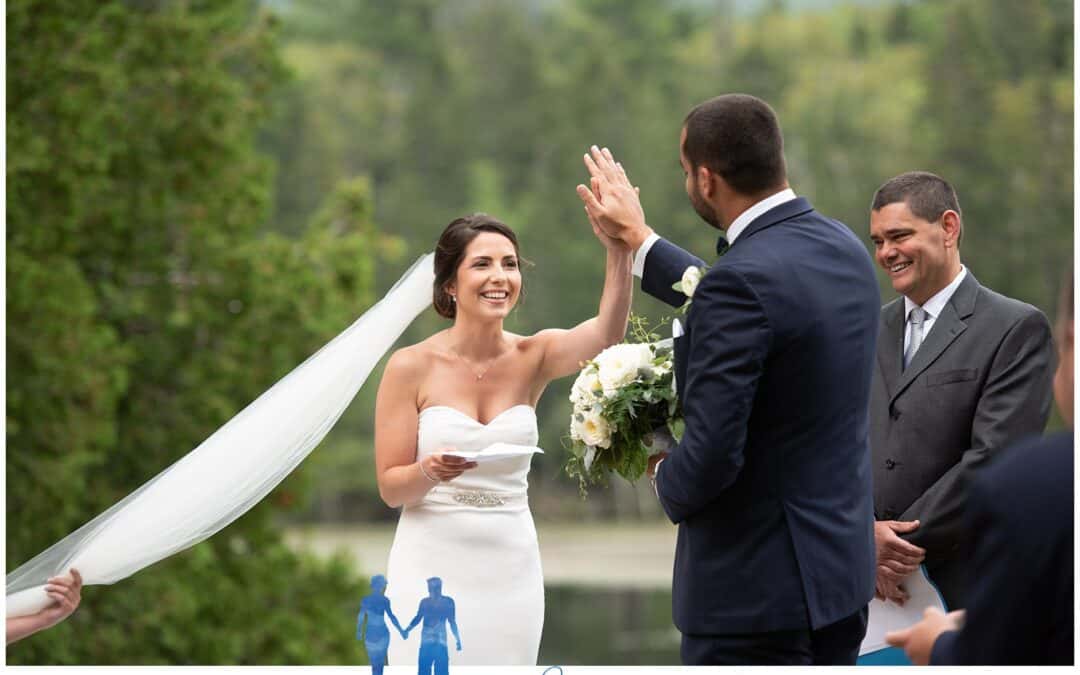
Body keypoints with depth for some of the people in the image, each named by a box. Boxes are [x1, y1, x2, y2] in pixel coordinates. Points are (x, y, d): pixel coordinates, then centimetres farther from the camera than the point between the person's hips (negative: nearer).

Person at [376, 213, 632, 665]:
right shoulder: (411, 367, -5)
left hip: (510, 571, 3)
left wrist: (619, 247, -34)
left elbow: (606, 334, -19)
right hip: (433, 566, -3)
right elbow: (390, 486, -4)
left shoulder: (532, 358, 1)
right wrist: (430, 472, -26)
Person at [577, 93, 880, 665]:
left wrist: (667, 482, -2)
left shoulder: (742, 280, -22)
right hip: (840, 568, 9)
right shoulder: (842, 248, 6)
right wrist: (639, 241, 34)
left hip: (755, 592, -9)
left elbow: (710, 454, -24)